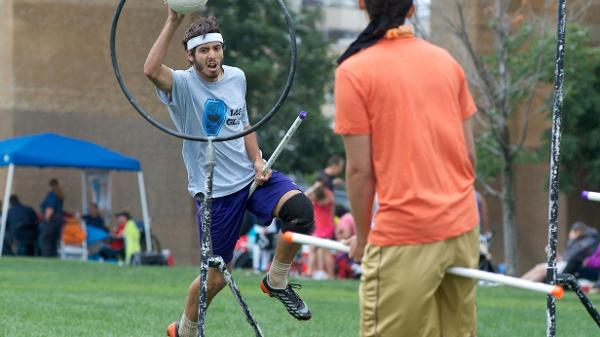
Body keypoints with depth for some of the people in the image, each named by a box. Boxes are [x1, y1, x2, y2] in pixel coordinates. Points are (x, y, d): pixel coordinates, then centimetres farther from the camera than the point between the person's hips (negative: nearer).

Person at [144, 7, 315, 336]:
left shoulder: (237, 77, 6)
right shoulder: (183, 84, -11)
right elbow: (151, 70, -34)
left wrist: (257, 161, 3)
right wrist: (173, 21, -36)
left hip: (251, 176, 4)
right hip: (215, 191, -4)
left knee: (300, 208, -24)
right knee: (216, 277, 1)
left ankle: (277, 282, -2)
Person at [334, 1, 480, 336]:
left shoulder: (354, 71, -7)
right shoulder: (446, 61, 8)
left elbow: (360, 170, -7)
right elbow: (469, 154, 11)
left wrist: (362, 235, 5)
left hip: (405, 237, -6)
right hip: (463, 228, 6)